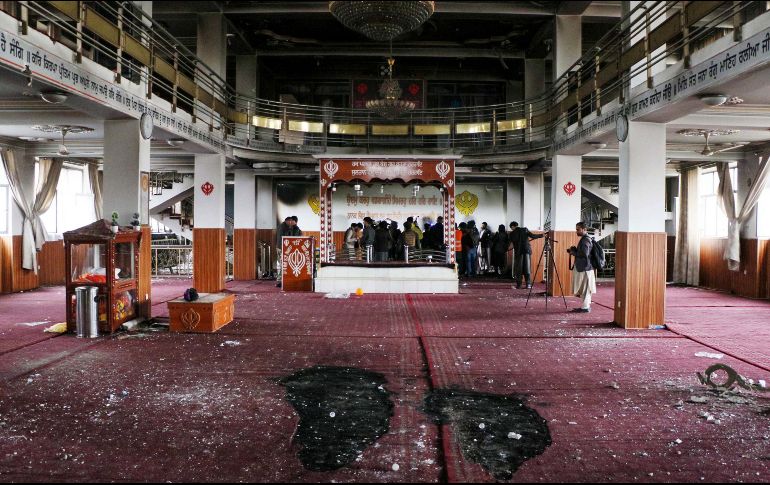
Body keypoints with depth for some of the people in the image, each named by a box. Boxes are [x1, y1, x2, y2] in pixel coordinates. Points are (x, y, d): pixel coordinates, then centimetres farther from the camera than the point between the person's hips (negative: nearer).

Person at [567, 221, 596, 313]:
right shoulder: (584, 239, 15)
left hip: (584, 268, -10)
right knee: (584, 288, 15)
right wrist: (573, 251, 7)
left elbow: (584, 254, -24)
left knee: (585, 288, -4)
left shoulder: (586, 240, -15)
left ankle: (585, 307, 1)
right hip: (582, 267, 10)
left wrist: (573, 252, -12)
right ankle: (586, 305, 21)